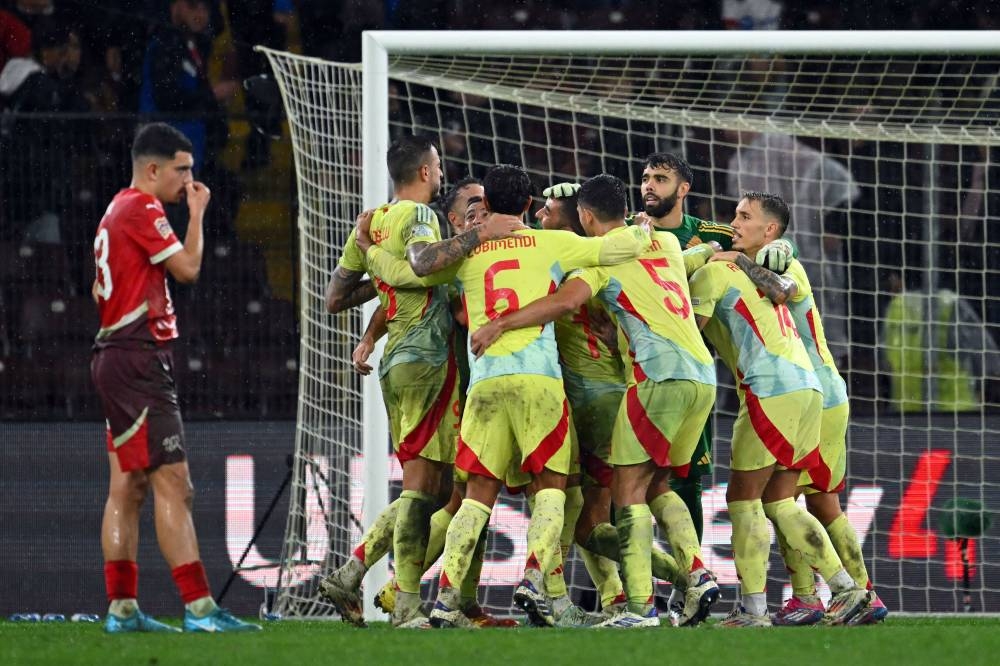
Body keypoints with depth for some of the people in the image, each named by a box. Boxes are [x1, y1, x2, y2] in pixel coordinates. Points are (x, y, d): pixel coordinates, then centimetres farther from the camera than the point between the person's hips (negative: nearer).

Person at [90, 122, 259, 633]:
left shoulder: (118, 210, 20)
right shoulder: (140, 208, -11)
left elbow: (100, 290, 28)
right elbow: (188, 267, -13)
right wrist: (197, 214, -1)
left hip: (117, 358, 11)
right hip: (138, 360, -11)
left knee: (128, 486, 9)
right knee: (173, 485, -14)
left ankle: (122, 608, 8)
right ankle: (198, 608, -18)